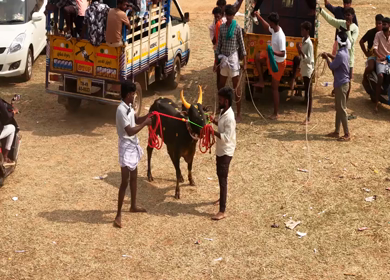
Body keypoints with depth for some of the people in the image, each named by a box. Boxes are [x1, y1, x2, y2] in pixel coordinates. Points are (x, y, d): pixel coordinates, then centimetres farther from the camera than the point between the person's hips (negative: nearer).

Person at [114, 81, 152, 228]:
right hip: (126, 147, -10)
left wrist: (146, 117, 2)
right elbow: (130, 131, -26)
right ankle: (118, 215, -3)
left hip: (133, 145, 10)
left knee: (134, 177, 22)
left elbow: (136, 119, 20)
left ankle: (133, 206, 38)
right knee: (125, 181, -8)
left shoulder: (129, 106, 5)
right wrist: (145, 123, -16)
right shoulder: (121, 110, -24)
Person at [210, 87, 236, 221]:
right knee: (220, 175, 25)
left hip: (226, 152, -10)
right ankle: (222, 198, 46)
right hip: (220, 150, 10)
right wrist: (214, 121, 5)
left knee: (223, 180, -7)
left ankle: (222, 211, -3)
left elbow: (226, 137, -29)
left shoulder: (229, 118, -27)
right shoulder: (223, 111, 2)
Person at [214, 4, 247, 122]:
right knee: (221, 85, 13)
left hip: (233, 58, -5)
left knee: (236, 87, -1)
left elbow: (242, 45, -8)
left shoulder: (237, 28, -9)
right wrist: (216, 62, 9)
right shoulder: (222, 27, 6)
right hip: (223, 59, 5)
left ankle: (239, 113, 2)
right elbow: (219, 45, 10)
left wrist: (245, 63, -10)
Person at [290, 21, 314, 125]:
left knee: (308, 93, -3)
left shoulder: (309, 44, -23)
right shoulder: (303, 40, 4)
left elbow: (309, 60, -27)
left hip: (307, 70, -9)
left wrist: (301, 51, -32)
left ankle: (308, 118, 3)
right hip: (303, 67, 9)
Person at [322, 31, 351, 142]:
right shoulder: (345, 51, 7)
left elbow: (332, 66, -14)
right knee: (338, 108, 15)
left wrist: (326, 58, -1)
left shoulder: (340, 54, -23)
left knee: (342, 109, -5)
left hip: (341, 84, -10)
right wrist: (330, 56, 14)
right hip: (343, 82, 10)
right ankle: (337, 131, 22)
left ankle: (347, 134, -2)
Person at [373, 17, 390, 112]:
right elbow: (374, 48, -8)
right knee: (380, 77, -27)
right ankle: (377, 102, -23)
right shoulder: (378, 35, -2)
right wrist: (380, 57, -23)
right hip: (381, 61, -2)